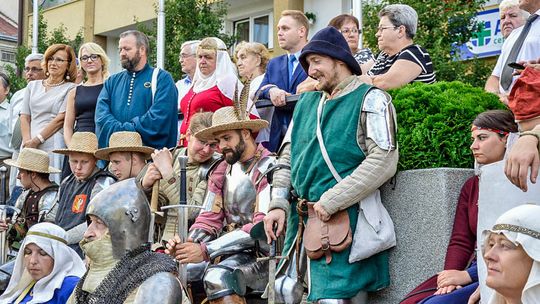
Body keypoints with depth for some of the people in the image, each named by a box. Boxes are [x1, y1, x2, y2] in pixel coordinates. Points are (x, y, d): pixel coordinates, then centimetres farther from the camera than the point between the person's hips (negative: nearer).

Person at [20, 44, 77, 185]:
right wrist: (27, 141, -3)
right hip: (29, 145, 4)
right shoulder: (33, 85, 18)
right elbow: (24, 116, 12)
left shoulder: (70, 88, 3)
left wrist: (36, 140, -9)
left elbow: (61, 119, -6)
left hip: (53, 144, -4)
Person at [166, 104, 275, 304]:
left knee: (218, 277, -33)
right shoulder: (221, 172, 13)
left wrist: (205, 250, -23)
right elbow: (209, 219, 10)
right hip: (228, 253, 7)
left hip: (261, 255, -7)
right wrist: (187, 244, -13)